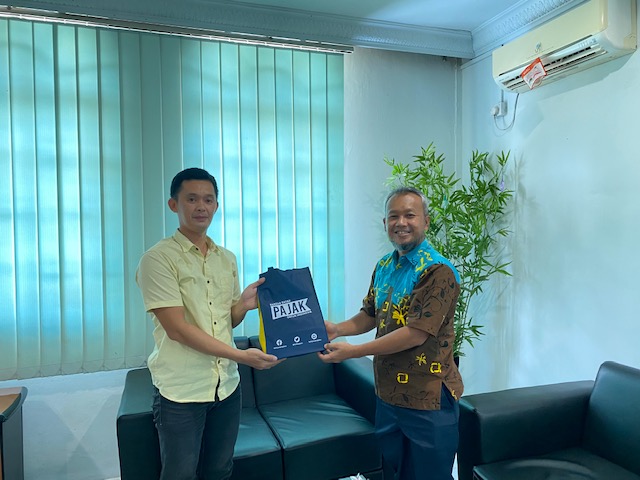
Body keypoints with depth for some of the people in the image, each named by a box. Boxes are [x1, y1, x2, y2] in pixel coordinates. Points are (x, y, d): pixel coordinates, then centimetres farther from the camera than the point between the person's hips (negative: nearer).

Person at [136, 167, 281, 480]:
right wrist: (240, 356, -20)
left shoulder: (227, 259, 9)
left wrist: (244, 304, -9)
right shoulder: (157, 259, -11)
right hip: (180, 390, -5)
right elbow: (176, 328, -17)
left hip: (227, 384, 6)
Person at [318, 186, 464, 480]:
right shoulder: (383, 267, 5)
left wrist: (353, 351, -21)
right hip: (388, 393, 7)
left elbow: (416, 333, -23)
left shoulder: (438, 271, -18)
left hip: (427, 399, -7)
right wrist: (337, 329, -4)